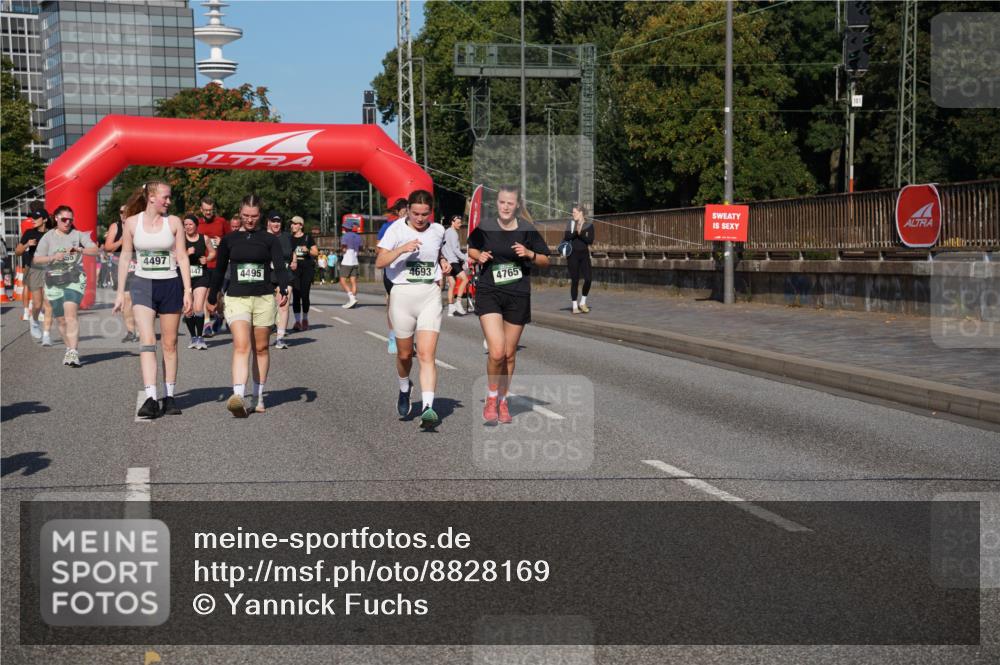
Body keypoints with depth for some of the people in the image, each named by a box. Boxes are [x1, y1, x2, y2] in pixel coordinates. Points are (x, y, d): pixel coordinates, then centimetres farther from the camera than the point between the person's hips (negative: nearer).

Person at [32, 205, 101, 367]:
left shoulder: (78, 235, 6)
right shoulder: (48, 237, 7)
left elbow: (95, 250, -1)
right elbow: (36, 260, 3)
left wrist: (80, 250, -20)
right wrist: (53, 257, -14)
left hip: (74, 280, -3)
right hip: (54, 282, 3)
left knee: (70, 313, -21)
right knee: (61, 320, 9)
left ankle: (73, 352, -27)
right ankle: (69, 349, 26)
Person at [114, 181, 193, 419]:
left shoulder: (173, 222, 1)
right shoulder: (132, 222, 1)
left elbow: (182, 258, 2)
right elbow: (125, 257, 8)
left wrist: (188, 291, -5)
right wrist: (120, 292, 6)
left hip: (170, 285, 1)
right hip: (143, 285, -1)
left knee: (169, 344, 7)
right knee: (147, 342, -13)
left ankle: (169, 397, 16)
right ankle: (150, 398, -17)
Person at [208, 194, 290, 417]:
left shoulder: (269, 240, 4)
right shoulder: (229, 240, 8)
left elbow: (280, 267, -7)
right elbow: (219, 271, 17)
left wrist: (283, 290, -25)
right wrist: (212, 298, 23)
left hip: (264, 299, 1)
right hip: (237, 298, 0)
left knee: (261, 349, 8)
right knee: (241, 346, -17)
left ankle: (258, 397, 20)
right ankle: (238, 397, -29)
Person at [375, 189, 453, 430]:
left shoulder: (438, 231, 7)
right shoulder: (397, 229, -4)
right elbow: (379, 261, -12)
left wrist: (443, 262, 9)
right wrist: (401, 249, -26)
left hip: (431, 295, 1)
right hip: (403, 294, -1)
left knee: (427, 354, -12)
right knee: (404, 353, 11)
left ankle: (428, 408, -19)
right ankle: (404, 389, 43)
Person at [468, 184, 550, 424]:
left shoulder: (527, 230, -1)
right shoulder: (485, 228, -1)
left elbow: (545, 261, 6)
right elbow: (471, 248, 17)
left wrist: (529, 254, -14)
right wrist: (478, 256, -5)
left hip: (518, 297, 1)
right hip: (489, 294, -1)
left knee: (509, 354, 10)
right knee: (496, 352, -15)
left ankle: (502, 400, 30)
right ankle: (491, 398, 9)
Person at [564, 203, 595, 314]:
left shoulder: (589, 225, 2)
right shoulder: (571, 223, 7)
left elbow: (590, 241, -8)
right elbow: (566, 237, -2)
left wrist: (581, 233, -19)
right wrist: (575, 232, -17)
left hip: (584, 254, 0)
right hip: (573, 254, 0)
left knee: (588, 279, -9)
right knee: (574, 280, 0)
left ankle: (582, 302, 11)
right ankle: (575, 306, 7)